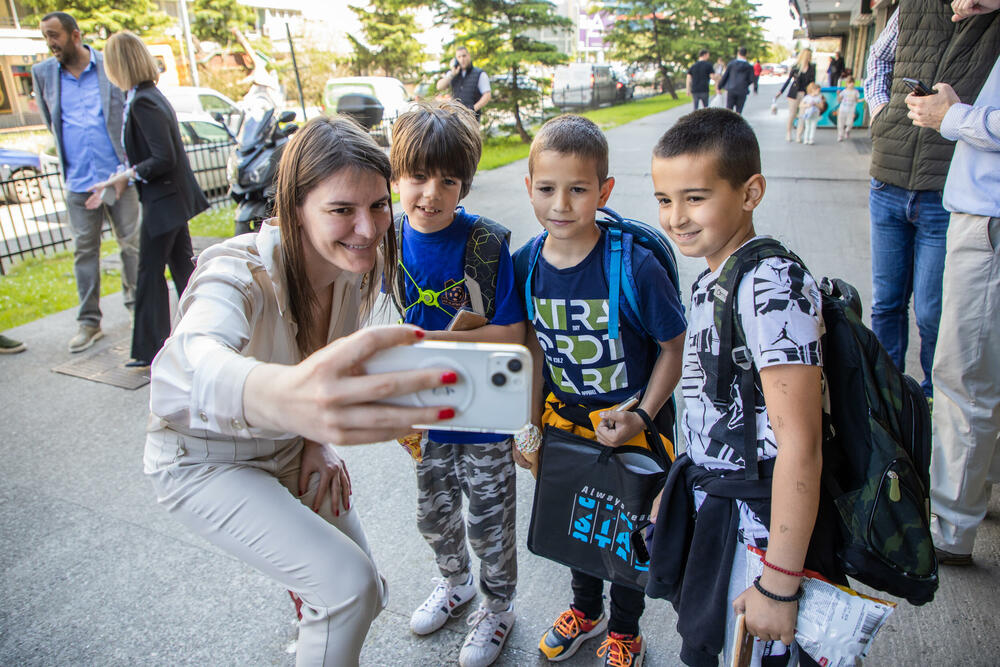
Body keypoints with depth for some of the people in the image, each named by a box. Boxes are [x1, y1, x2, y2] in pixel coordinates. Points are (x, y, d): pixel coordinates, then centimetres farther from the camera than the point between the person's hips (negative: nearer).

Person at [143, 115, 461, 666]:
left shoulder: (354, 267, -13)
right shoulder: (240, 271, -33)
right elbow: (193, 357, -56)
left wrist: (318, 441, -11)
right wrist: (277, 397, -78)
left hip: (289, 448, 6)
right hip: (204, 461, -5)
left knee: (363, 596, 10)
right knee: (349, 584, -20)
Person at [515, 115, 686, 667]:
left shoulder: (635, 266, -25)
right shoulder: (526, 264, -11)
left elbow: (675, 347, -14)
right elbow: (534, 344, 2)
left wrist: (643, 417, -20)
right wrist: (529, 421, 3)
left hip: (628, 425, -4)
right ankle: (585, 609, 53)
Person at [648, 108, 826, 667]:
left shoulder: (774, 284, -24)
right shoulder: (711, 281, 5)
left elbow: (799, 442, -26)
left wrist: (780, 584, -22)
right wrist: (677, 494, 20)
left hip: (758, 523, -8)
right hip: (709, 506, 9)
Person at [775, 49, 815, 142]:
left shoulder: (812, 68, 4)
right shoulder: (795, 67, -2)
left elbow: (812, 82, 8)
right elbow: (788, 79, 5)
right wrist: (780, 92, 3)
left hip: (805, 94, 2)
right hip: (794, 93, -2)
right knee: (792, 114, 3)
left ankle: (798, 135, 4)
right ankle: (788, 132, 20)